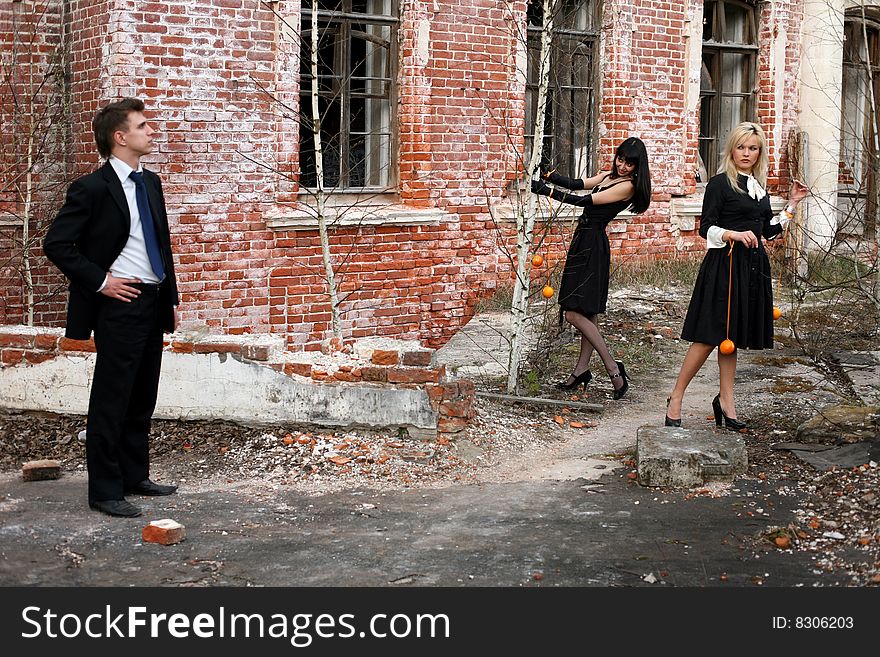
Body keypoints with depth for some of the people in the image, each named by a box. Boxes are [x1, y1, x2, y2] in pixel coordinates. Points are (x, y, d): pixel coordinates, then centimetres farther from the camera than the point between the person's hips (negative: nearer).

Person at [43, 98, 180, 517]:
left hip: (154, 303, 8)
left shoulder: (150, 183, 12)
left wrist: (171, 298, 15)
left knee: (142, 400, 14)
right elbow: (56, 244, -12)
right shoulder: (93, 188, -11)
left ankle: (135, 476, 25)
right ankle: (105, 491, 6)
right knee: (110, 402, -1)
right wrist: (99, 281, -13)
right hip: (120, 305, -8)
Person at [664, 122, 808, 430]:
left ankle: (725, 400, 16)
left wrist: (792, 204, 16)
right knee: (710, 335, -8)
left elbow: (768, 230, 20)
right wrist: (733, 234, -24)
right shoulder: (720, 183, -5)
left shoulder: (759, 186, 16)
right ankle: (676, 398, 0)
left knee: (732, 336, 10)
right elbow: (706, 228, -9)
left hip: (753, 266, 7)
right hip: (724, 265, -7)